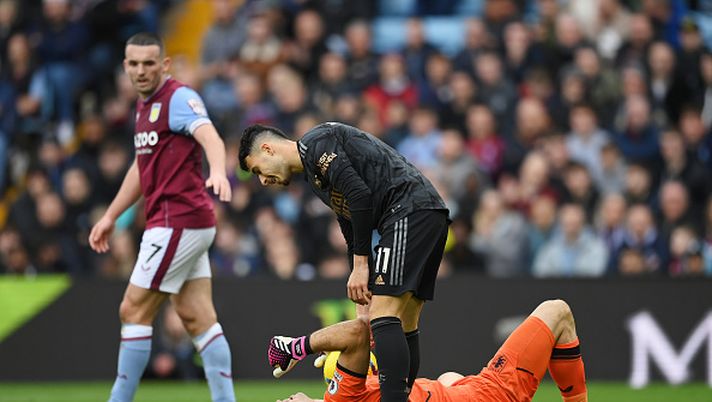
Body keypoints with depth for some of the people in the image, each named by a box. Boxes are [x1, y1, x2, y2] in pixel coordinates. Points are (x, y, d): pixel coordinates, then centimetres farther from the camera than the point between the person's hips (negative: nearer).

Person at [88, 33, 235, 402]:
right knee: (196, 316, 5)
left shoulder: (179, 98, -11)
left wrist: (217, 172, -51)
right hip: (189, 222, 9)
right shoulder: (145, 105, 18)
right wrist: (110, 216, 33)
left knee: (134, 311, -5)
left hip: (178, 221, -9)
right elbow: (143, 166, 30)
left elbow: (210, 137, -30)